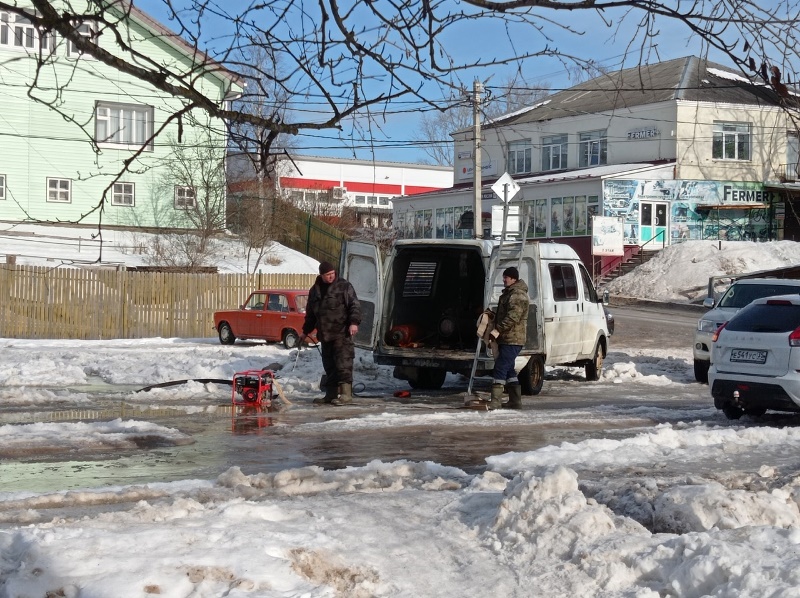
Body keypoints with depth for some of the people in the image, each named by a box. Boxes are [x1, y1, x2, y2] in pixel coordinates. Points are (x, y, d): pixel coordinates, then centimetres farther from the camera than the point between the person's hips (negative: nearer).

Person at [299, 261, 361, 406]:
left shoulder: (344, 286, 0)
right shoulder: (315, 290, 16)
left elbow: (355, 305, -5)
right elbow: (310, 313, 26)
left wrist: (354, 322, -20)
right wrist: (306, 331, 28)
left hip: (341, 334, -6)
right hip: (325, 334, 6)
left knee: (343, 363, -12)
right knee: (329, 365, 9)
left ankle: (346, 393, -14)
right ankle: (331, 394, 15)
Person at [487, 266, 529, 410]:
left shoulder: (518, 295, -15)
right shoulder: (508, 293, 20)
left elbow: (513, 317, -25)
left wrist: (498, 329, -28)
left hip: (513, 339, -11)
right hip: (506, 338, 11)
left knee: (500, 367, -14)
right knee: (508, 369, 14)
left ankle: (495, 401, -15)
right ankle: (515, 401, 19)